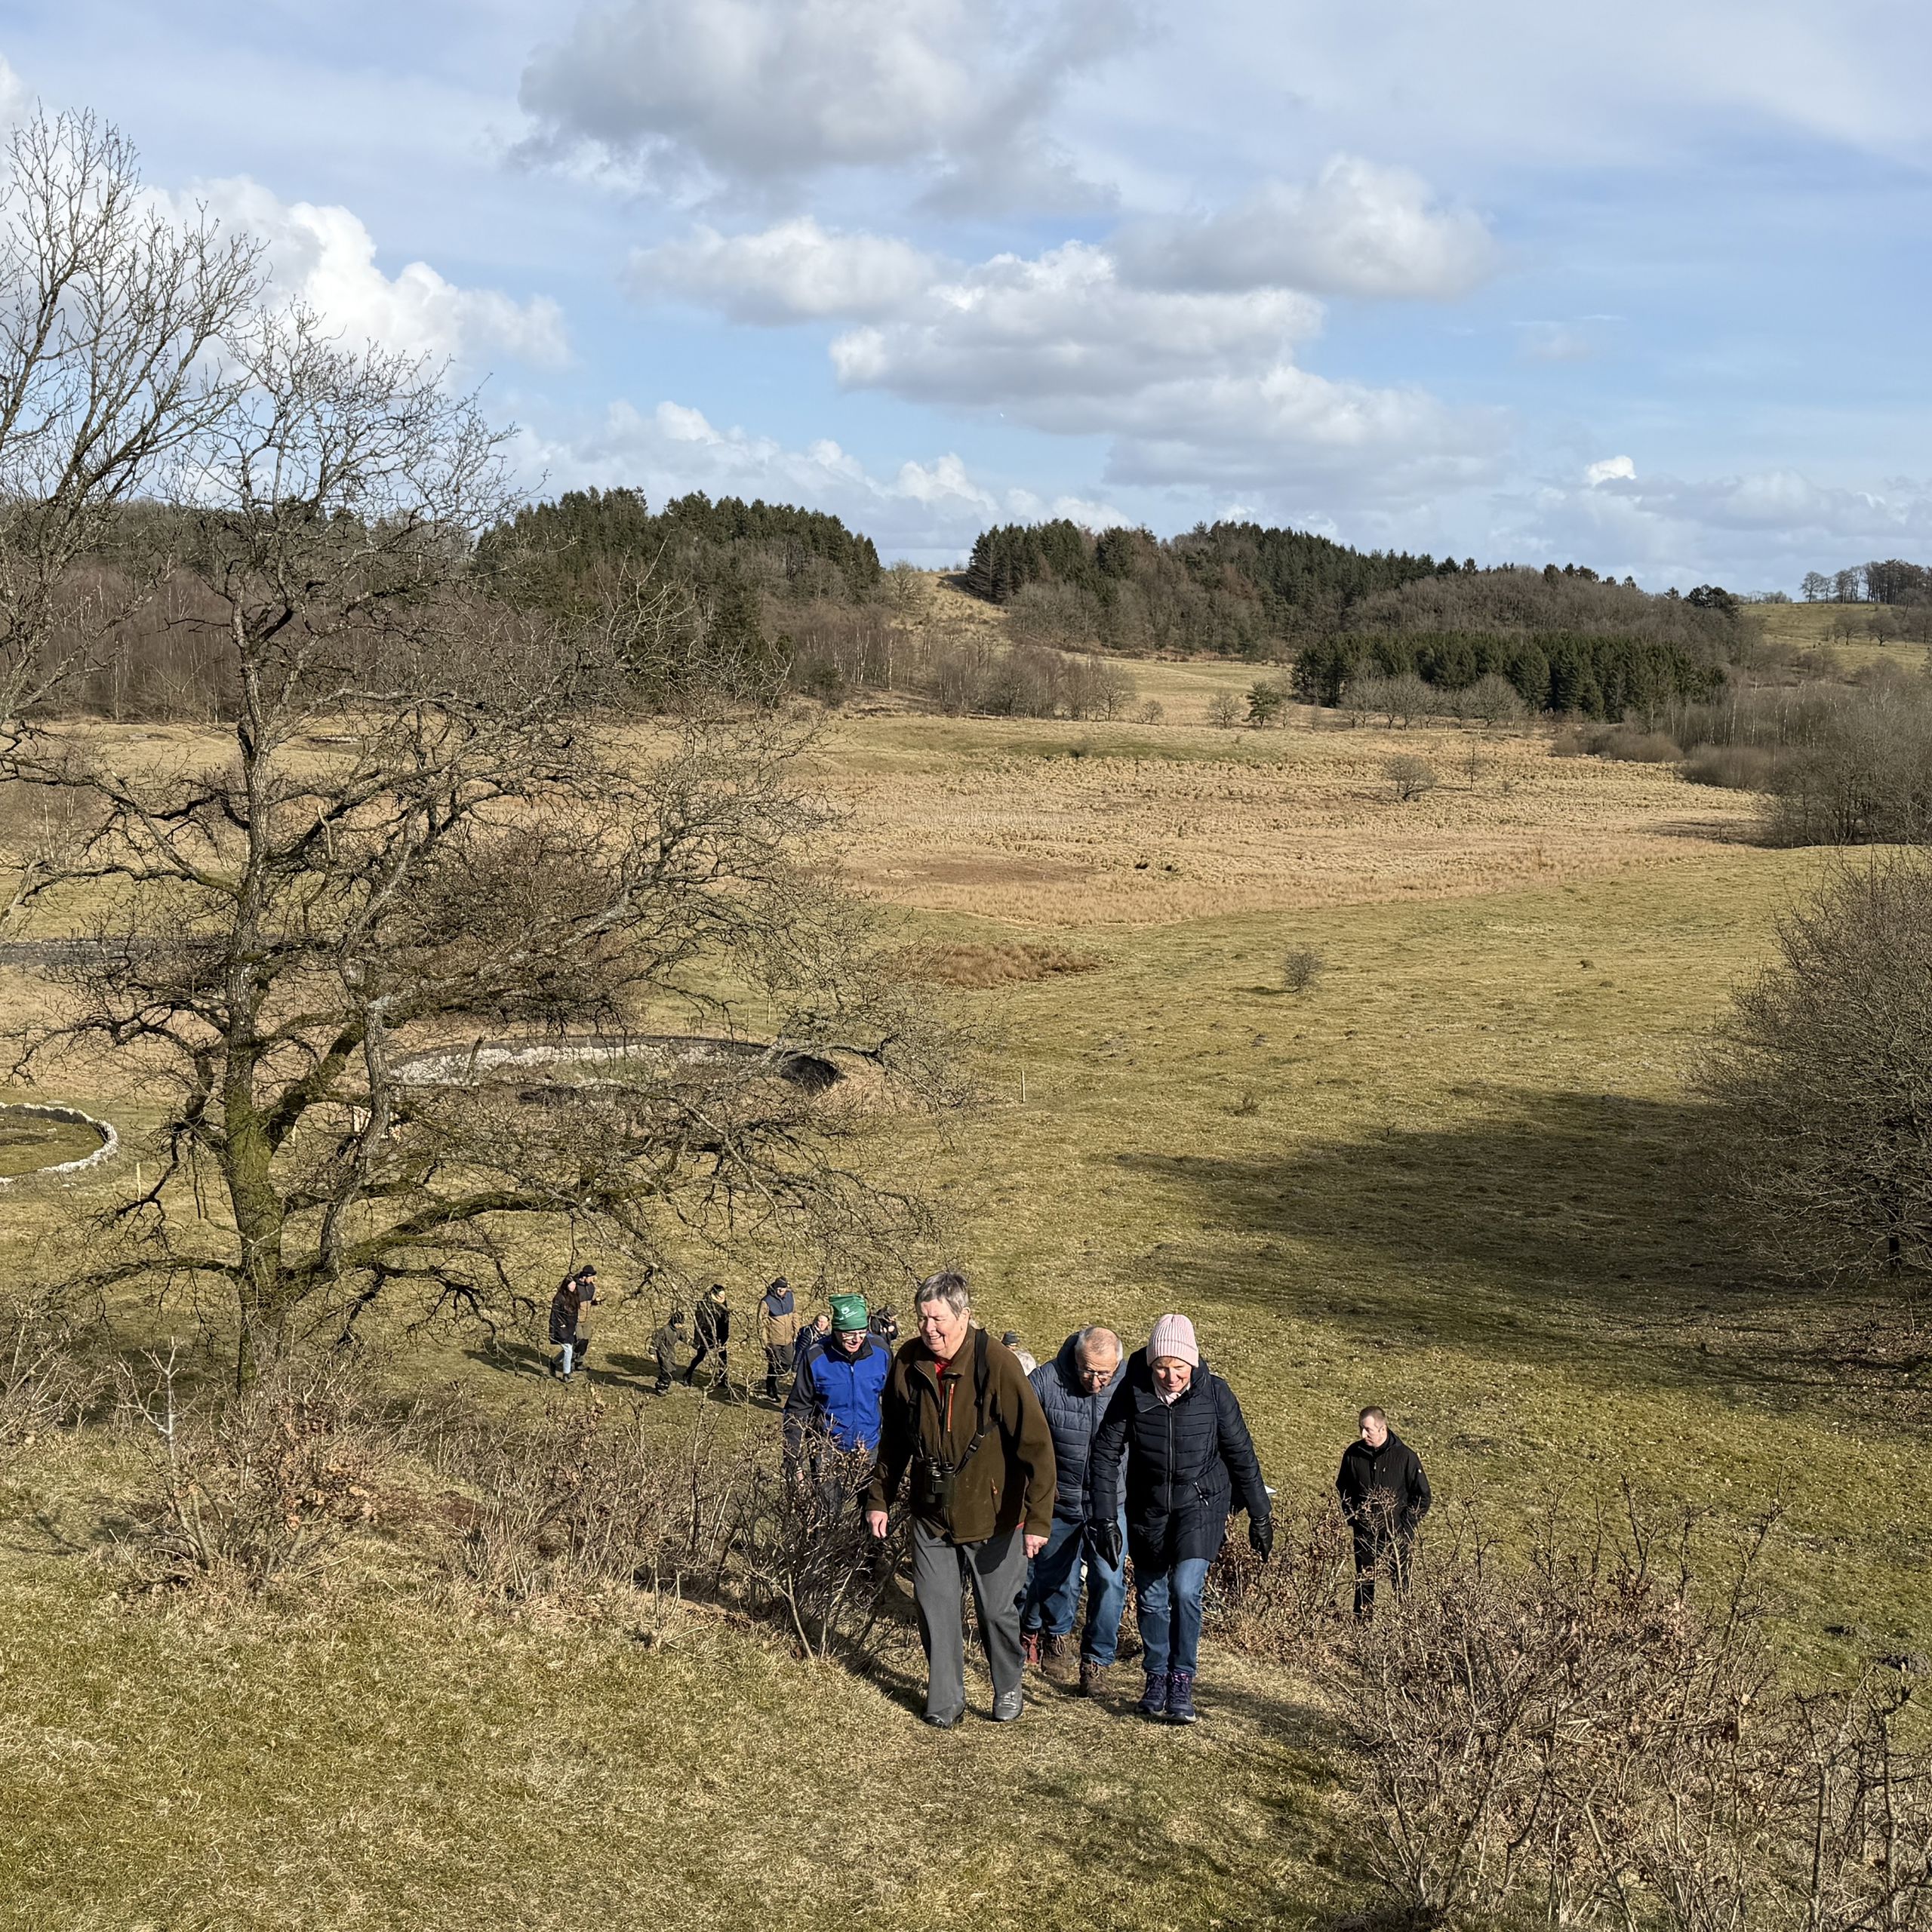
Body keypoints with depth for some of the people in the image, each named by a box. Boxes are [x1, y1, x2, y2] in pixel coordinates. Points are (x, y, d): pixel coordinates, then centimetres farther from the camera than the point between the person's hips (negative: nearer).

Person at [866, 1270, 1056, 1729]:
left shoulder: (997, 1364, -21)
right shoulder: (908, 1362, -6)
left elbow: (1036, 1444, -20)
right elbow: (893, 1438, 10)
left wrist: (1039, 1519, -22)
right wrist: (879, 1498, 12)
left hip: (993, 1518, -3)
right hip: (931, 1517, 4)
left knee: (998, 1611, 10)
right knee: (935, 1609, 7)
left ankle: (1008, 1688, 34)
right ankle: (945, 1699, 24)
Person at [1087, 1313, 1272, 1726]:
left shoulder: (1213, 1392, -15)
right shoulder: (1132, 1392, -15)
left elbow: (1241, 1455, -4)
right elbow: (1104, 1454, -7)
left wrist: (1259, 1516, 3)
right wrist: (1104, 1518, -10)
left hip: (1201, 1505, -2)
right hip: (1148, 1508, 2)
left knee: (1185, 1589, -17)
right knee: (1151, 1597, 9)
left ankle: (1181, 1683, -4)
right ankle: (1157, 1677, 28)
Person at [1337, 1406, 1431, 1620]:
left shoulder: (1405, 1456, -15)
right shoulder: (1353, 1454, -7)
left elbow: (1423, 1496, -6)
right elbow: (1343, 1488, 10)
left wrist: (1406, 1526, -10)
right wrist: (1351, 1518, 2)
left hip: (1396, 1535, -2)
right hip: (1364, 1533, 2)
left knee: (1400, 1580, 8)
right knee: (1364, 1580, 11)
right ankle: (1361, 1623, 23)